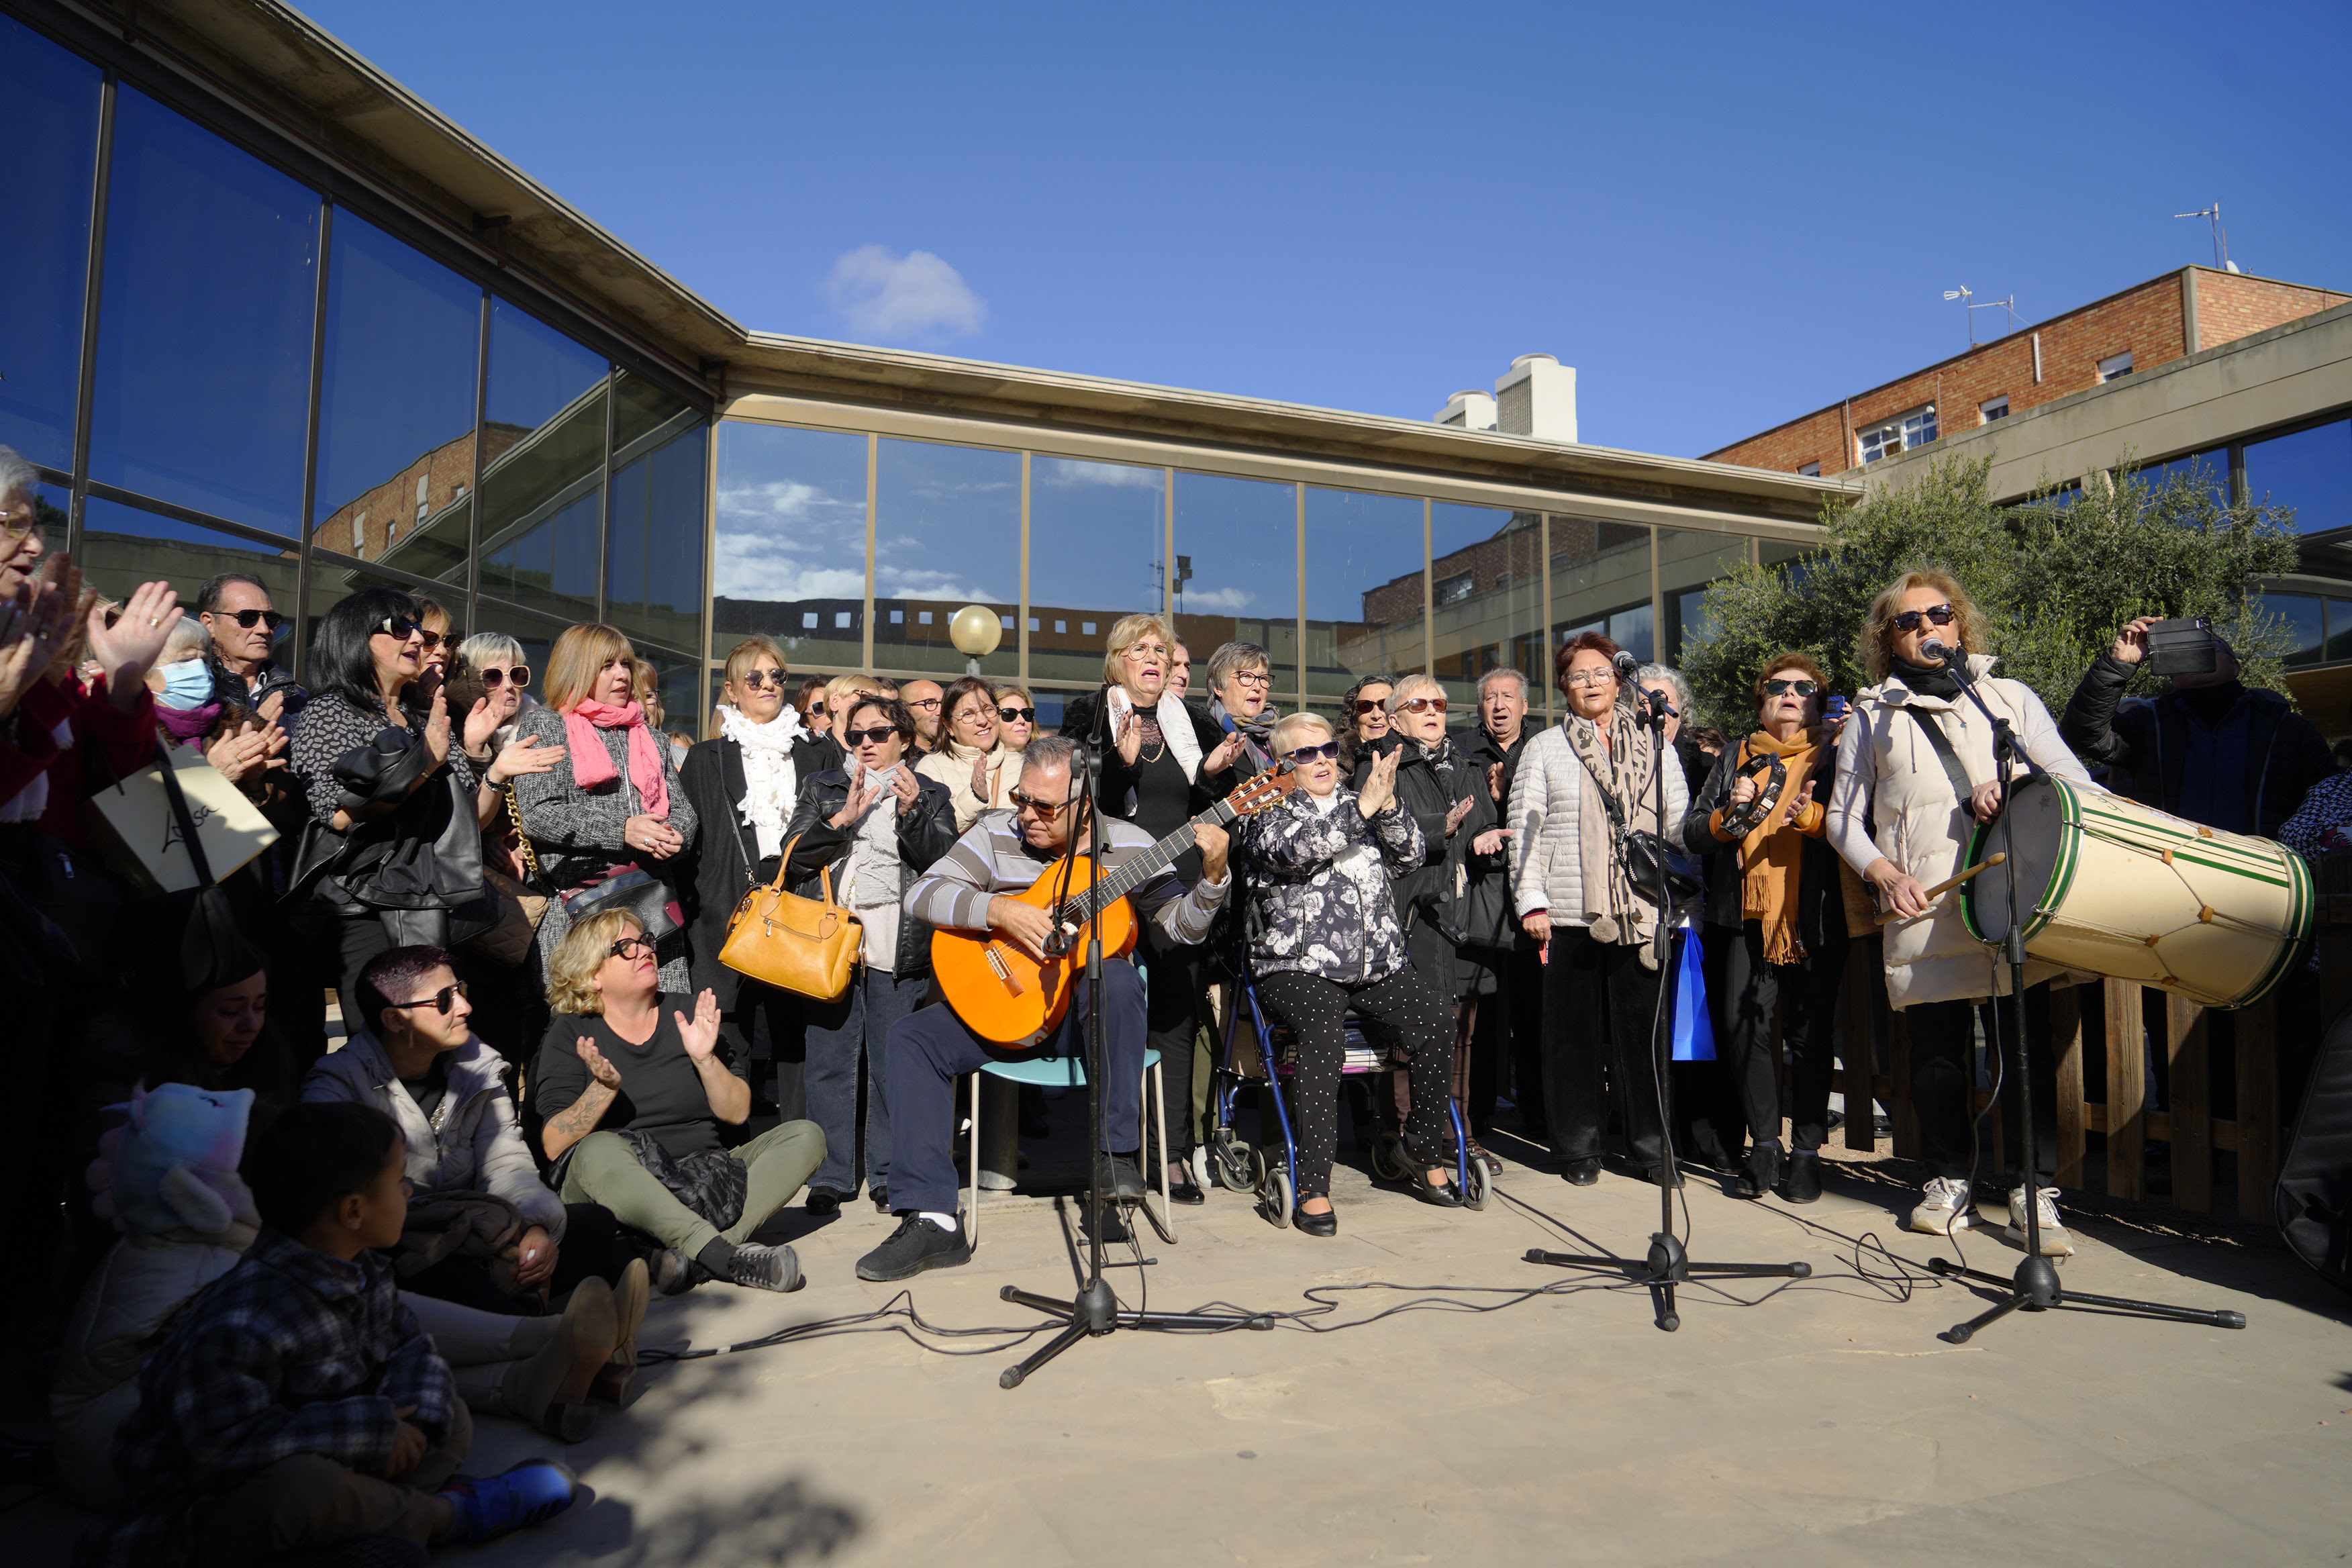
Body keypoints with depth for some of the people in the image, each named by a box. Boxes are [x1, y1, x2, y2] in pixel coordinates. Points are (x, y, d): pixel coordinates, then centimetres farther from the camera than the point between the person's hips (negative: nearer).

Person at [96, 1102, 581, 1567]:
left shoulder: (359, 1271, -2)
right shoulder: (240, 1326, -31)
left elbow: (409, 1347, 5)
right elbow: (221, 1449, -33)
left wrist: (418, 1417, -18)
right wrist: (372, 1431, -28)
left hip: (318, 1462, 9)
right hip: (207, 1510, -9)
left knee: (451, 1420, 4)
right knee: (305, 1481, -38)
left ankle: (383, 1522, -23)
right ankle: (447, 1515, -13)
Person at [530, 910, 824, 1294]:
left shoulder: (687, 1014, 10)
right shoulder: (571, 1034, 3)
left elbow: (738, 1113, 4)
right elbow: (554, 1144, -8)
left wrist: (705, 1059, -12)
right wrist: (604, 1088, -23)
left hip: (706, 1178, 4)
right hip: (618, 1192, -3)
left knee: (806, 1136, -15)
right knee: (598, 1151, -35)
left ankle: (700, 1256, -35)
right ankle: (724, 1255, -44)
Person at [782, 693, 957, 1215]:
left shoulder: (930, 794, 15)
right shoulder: (823, 789, 19)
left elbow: (943, 860, 0)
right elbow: (794, 855, 6)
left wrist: (911, 813, -14)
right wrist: (843, 818, -7)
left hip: (898, 950, -1)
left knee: (894, 1065, -1)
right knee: (830, 1063, 3)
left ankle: (890, 1176, 10)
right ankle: (831, 1176, 13)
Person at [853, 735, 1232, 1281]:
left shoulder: (1127, 845, -1)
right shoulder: (997, 835, 1)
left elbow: (1181, 927, -4)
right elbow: (921, 894, -8)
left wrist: (1212, 875, -22)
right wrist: (999, 910, -21)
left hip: (1089, 1009, -2)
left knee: (1119, 977, -37)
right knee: (913, 1037, -21)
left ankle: (1116, 1153, -22)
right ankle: (932, 1221, -22)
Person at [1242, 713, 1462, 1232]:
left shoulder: (1357, 804, 22)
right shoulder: (1267, 811, 8)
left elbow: (1410, 859, 9)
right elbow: (1295, 849, -15)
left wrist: (1388, 806, -9)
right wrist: (1363, 808, -21)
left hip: (1379, 961, 4)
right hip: (1299, 964, -4)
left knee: (1434, 1023, -21)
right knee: (1323, 1032, -32)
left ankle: (1426, 1154, -2)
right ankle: (1313, 1188, -26)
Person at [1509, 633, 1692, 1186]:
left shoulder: (1655, 747, 14)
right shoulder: (1544, 749, 9)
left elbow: (1681, 824, 13)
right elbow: (1524, 829, 4)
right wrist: (1532, 901, -5)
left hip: (1642, 912, 1)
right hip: (1571, 913, -1)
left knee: (1643, 1030, 2)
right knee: (1574, 1031, 3)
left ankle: (1651, 1146, 14)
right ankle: (1578, 1147, 14)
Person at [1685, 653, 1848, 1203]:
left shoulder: (1834, 754, 12)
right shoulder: (1737, 758, 19)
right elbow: (1692, 833, 12)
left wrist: (1812, 817, -17)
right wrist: (1728, 814, -6)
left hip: (1816, 920, -2)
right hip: (1749, 917, 2)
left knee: (1812, 1034, 0)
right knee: (1742, 1024, -8)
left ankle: (1807, 1150, 12)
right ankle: (1763, 1144, 6)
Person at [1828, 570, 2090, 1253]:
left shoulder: (2011, 698, 16)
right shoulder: (1873, 717, 14)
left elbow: (2076, 779, 9)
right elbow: (1843, 817, 14)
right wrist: (1882, 872, -3)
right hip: (1924, 912, 0)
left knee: (2027, 1045, -2)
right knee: (1936, 1050, 3)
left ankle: (2034, 1191, 7)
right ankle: (1948, 1185, 17)